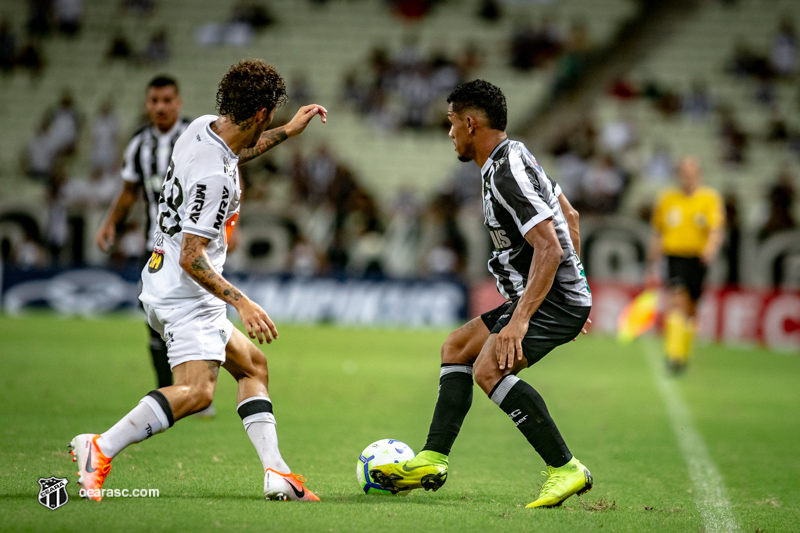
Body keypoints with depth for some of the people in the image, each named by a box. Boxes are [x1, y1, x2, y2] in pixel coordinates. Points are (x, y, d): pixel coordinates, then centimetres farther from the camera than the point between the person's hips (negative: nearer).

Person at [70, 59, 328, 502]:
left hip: (165, 286, 11)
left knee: (252, 365, 18)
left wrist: (288, 132, 31)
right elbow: (192, 258, -25)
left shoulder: (204, 127, 3)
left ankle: (277, 473, 12)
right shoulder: (213, 178, -25)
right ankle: (100, 449, -26)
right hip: (185, 295, -11)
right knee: (197, 390, -26)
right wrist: (242, 303, -28)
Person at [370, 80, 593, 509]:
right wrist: (574, 280, 29)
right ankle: (432, 461, 15)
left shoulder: (506, 174, -20)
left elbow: (549, 248, -29)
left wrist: (519, 320, -34)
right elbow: (569, 215, 24)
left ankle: (567, 470, -24)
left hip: (554, 302, -11)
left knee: (489, 368, -28)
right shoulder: (514, 157, 13)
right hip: (555, 294, 11)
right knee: (456, 348, 18)